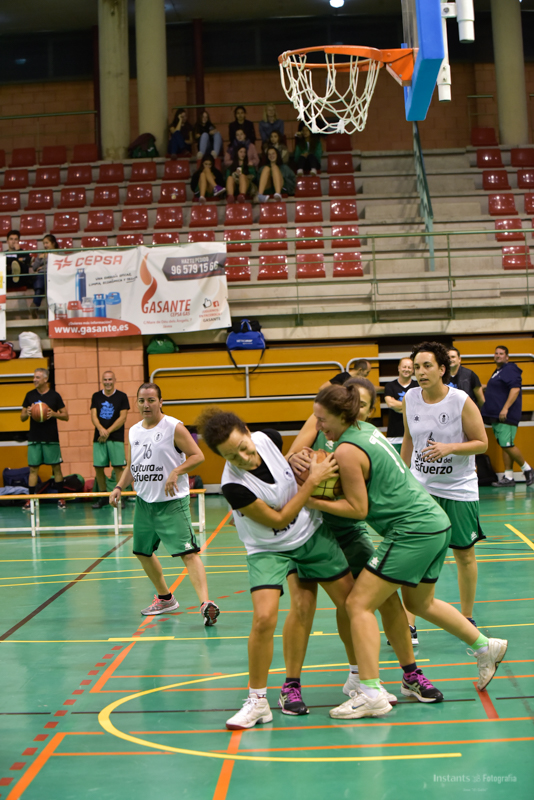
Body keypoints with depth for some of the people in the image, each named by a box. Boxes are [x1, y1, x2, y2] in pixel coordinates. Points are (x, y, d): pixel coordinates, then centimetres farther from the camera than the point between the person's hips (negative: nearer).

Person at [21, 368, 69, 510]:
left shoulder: (54, 396, -1)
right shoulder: (30, 395, 7)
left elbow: (66, 416, 2)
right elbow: (22, 417, 12)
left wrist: (54, 414, -17)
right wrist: (27, 413, -10)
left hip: (51, 439, -2)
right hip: (34, 438, 2)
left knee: (56, 467, 2)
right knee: (33, 468, 1)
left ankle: (60, 499, 9)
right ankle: (30, 500, 4)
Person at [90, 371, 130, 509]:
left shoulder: (122, 397, 2)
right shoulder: (96, 396, 10)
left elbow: (122, 418, -4)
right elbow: (93, 416, 3)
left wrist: (108, 431, -11)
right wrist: (101, 429, -16)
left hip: (116, 437, -3)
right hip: (99, 438, 3)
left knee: (118, 467, -6)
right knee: (98, 467, 1)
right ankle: (103, 496, 14)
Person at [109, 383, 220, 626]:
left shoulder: (174, 427, -10)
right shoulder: (134, 431, 9)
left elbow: (198, 455, -12)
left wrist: (176, 473, -25)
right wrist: (119, 487, 6)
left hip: (172, 502, -7)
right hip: (144, 501, 8)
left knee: (187, 552, -17)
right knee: (142, 551, 17)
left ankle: (205, 603, -24)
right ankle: (165, 598, 35)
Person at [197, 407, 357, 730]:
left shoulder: (268, 438, -18)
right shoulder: (233, 485, -31)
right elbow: (279, 519, -23)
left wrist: (306, 462, -6)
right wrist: (313, 480, -24)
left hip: (312, 533, 5)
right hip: (269, 550, -5)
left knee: (350, 602, 7)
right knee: (264, 619, -22)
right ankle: (257, 700, -3)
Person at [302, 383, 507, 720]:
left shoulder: (347, 450, -16)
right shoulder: (367, 429, 11)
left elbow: (358, 509, -14)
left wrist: (312, 501, -10)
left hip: (412, 532, -10)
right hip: (436, 523, 10)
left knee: (359, 604, -7)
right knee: (420, 604, 27)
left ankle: (371, 694, -10)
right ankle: (486, 647, 40)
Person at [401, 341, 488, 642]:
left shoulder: (462, 401, -14)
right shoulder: (410, 399, -2)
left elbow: (482, 443, -10)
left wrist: (448, 448, -25)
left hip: (458, 488, -2)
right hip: (419, 486, 2)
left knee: (465, 554, 9)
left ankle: (467, 617, 28)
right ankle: (409, 624, 0)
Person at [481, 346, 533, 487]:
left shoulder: (510, 369, -10)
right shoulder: (498, 372, 20)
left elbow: (515, 389, -21)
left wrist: (506, 408, -27)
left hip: (506, 416, -10)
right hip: (496, 416, 10)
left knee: (507, 445, -13)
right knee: (504, 446, 8)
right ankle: (508, 477, 8)